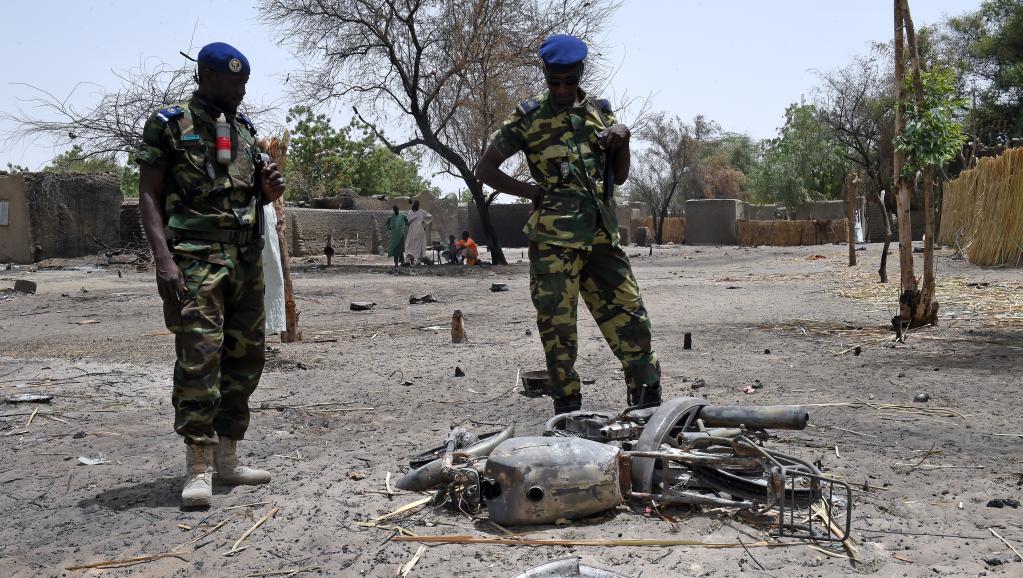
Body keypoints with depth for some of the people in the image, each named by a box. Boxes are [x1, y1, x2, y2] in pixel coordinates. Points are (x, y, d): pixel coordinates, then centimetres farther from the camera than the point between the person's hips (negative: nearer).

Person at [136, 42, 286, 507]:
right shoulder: (168, 125, 0)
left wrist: (269, 188, 0)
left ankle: (227, 460, 15)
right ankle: (197, 470, -7)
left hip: (247, 259, 7)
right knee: (199, 358, -13)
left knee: (244, 359, 6)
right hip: (196, 259, -6)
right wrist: (164, 259, -18)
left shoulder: (244, 130, 17)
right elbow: (148, 196, -5)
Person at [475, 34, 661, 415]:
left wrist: (623, 138, 0)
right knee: (558, 327, -1)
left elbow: (620, 176, 18)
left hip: (601, 236, 4)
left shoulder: (600, 111, 15)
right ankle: (568, 411, 10)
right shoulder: (528, 117, 4)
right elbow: (485, 168, 7)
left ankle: (649, 405, 11)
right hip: (554, 240, -3)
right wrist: (531, 191, -3)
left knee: (630, 319, 1)